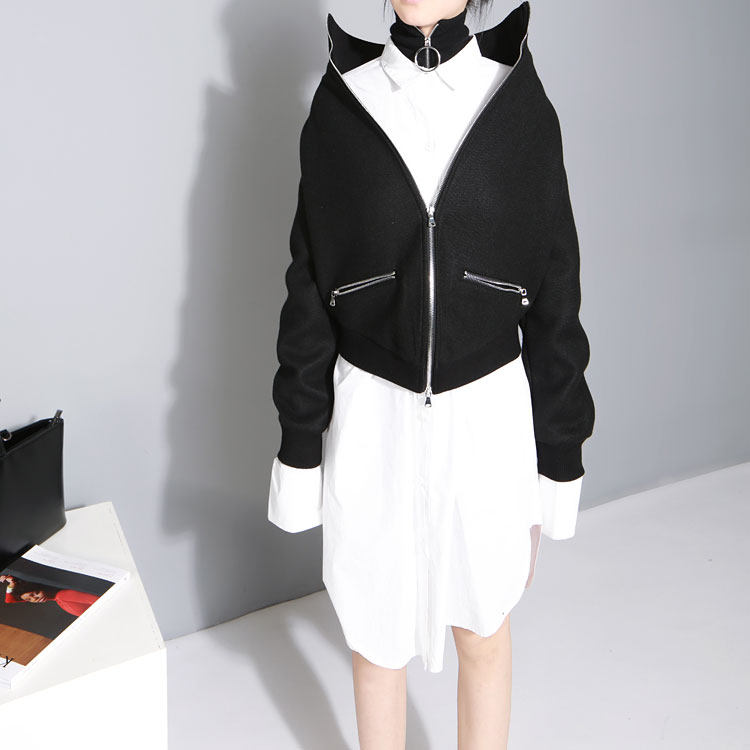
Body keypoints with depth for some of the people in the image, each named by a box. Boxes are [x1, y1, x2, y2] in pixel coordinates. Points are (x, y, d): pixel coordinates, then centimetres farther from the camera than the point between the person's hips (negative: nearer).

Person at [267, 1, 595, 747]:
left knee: (483, 626, 16)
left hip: (487, 415, 0)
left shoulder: (519, 104, -5)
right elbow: (309, 285, 0)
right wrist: (299, 445, 0)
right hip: (371, 415, 1)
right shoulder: (340, 104, -4)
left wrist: (558, 458, -1)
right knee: (375, 625, 17)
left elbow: (553, 291, -2)